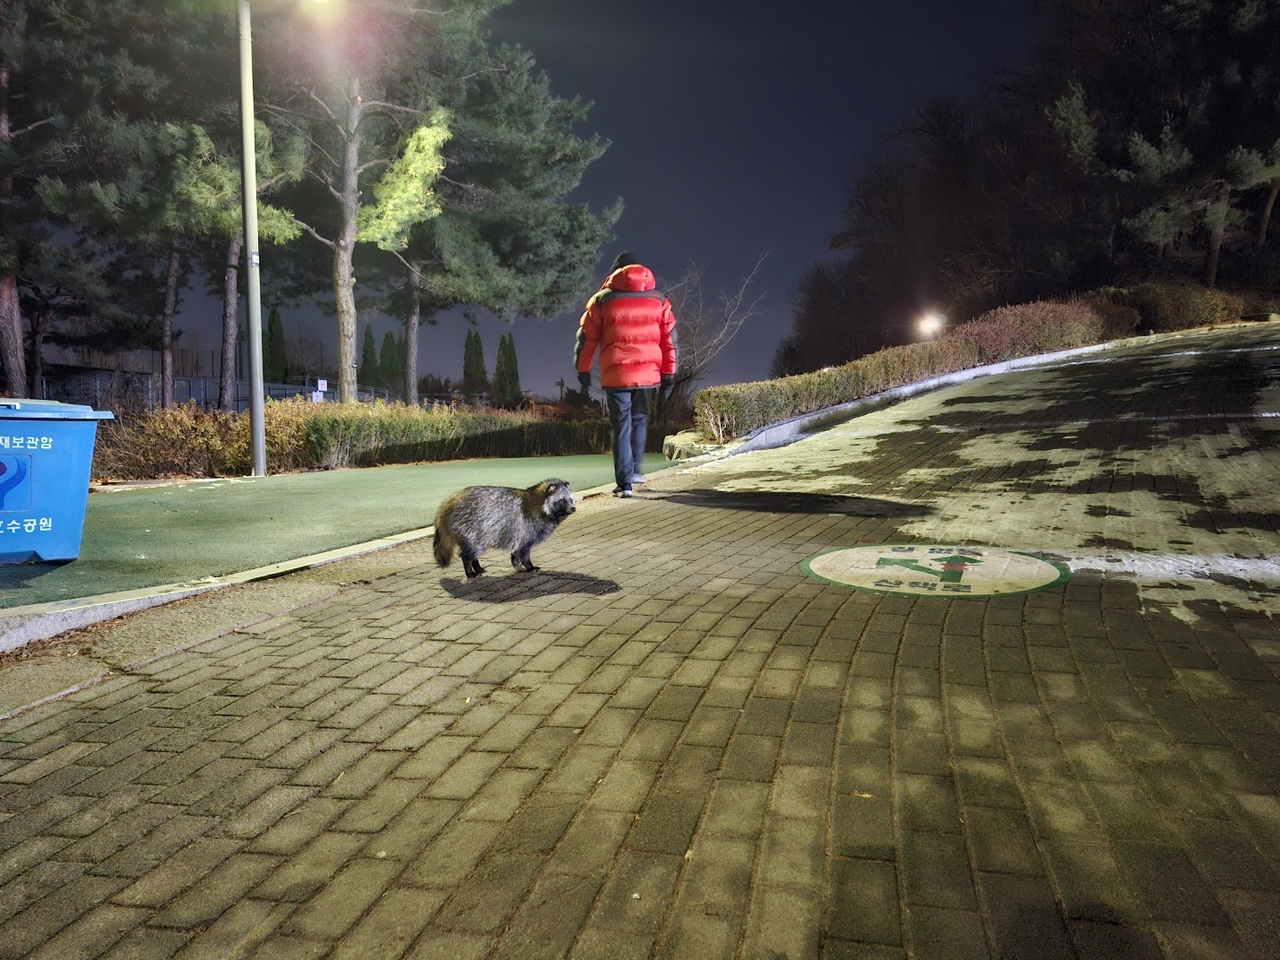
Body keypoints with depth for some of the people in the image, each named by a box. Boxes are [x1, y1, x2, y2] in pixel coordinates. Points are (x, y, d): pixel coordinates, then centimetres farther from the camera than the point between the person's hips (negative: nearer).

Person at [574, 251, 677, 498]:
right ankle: (634, 470, 22)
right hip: (648, 372, 2)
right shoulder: (659, 298, 8)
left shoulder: (603, 298, 2)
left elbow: (586, 337, 4)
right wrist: (669, 373, 9)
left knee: (621, 427, 2)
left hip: (615, 374, -2)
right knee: (640, 420, 22)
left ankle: (625, 482, -1)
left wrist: (583, 369, 14)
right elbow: (669, 338, 6)